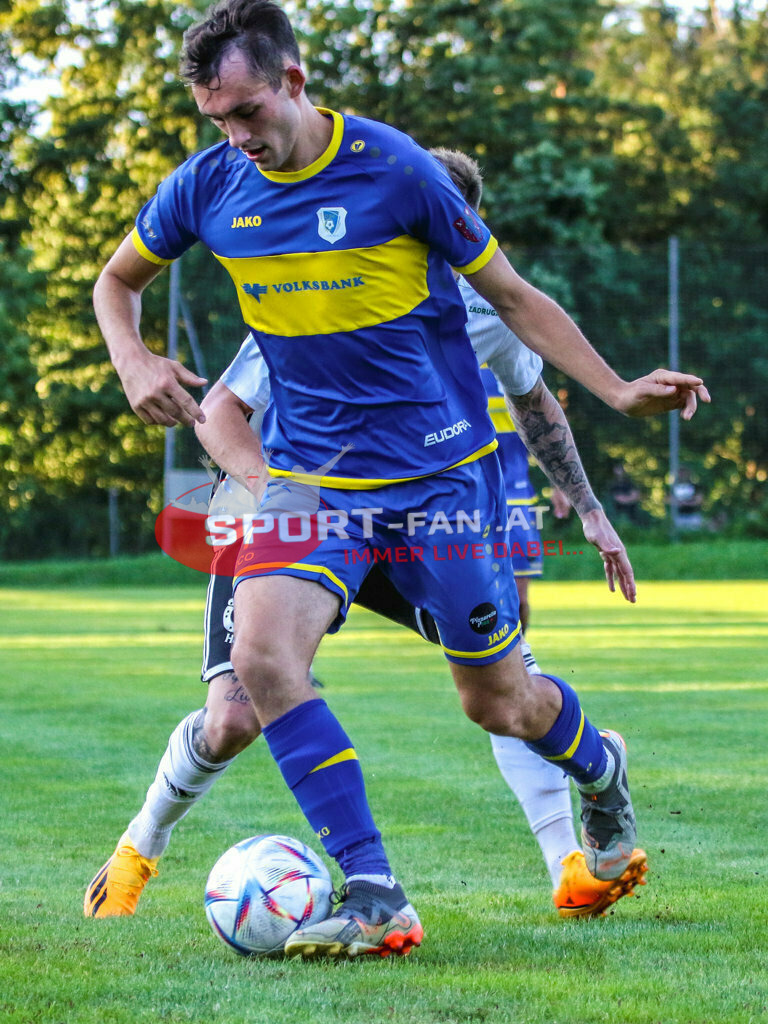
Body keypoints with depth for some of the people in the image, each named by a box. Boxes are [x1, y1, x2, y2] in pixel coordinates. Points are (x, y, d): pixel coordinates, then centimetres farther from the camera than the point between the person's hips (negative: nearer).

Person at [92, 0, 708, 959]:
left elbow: (511, 296, -3)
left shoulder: (395, 170, -13)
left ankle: (598, 766, 44)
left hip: (440, 468, -3)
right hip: (307, 473, 3)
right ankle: (373, 896, -18)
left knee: (498, 703, 6)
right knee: (260, 656, -24)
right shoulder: (207, 187, -3)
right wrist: (133, 361, -5)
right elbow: (117, 280, 16)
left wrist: (618, 390, -11)